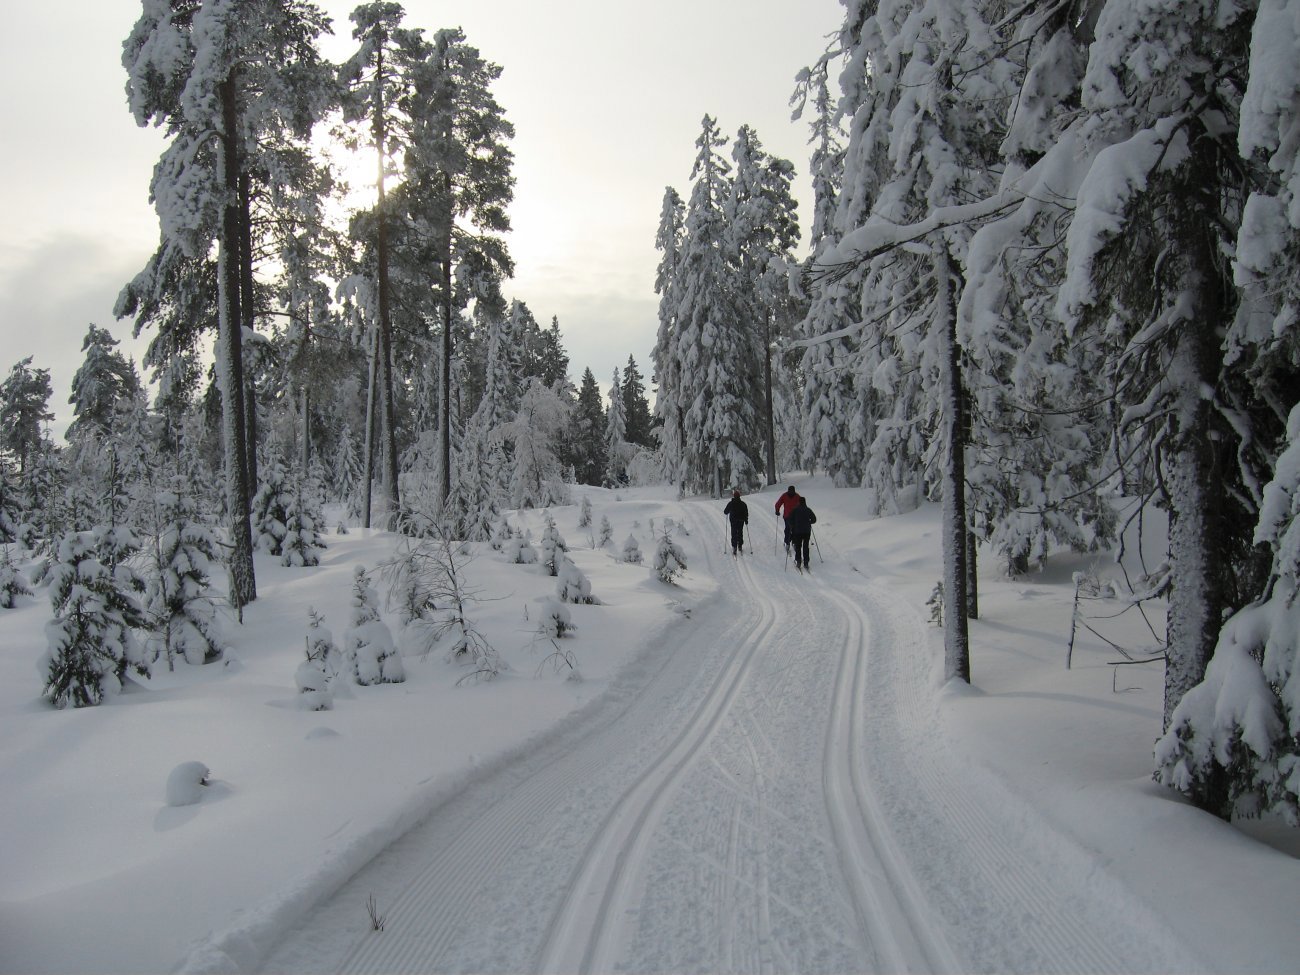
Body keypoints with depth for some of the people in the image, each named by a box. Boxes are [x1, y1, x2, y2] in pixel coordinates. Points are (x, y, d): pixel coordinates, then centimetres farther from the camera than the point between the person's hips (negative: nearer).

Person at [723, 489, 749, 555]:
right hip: (741, 521, 2)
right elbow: (746, 513, -3)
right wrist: (746, 520, 7)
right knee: (740, 533, 16)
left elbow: (725, 512, 1)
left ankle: (734, 548, -12)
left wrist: (727, 513, 24)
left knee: (734, 534, -1)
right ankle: (740, 547, 24)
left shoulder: (730, 503, -7)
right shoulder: (743, 504, -4)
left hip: (733, 521, -1)